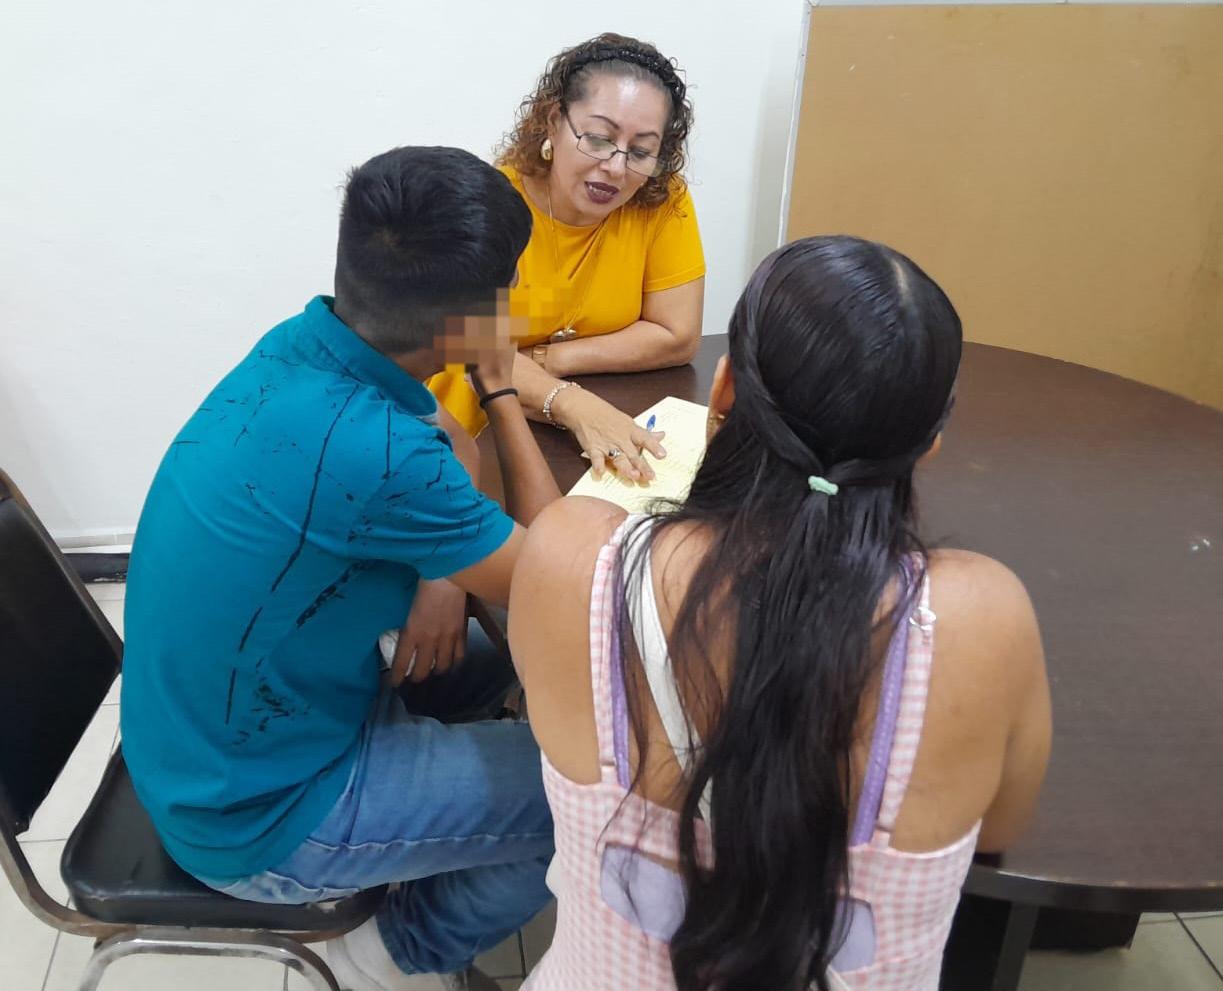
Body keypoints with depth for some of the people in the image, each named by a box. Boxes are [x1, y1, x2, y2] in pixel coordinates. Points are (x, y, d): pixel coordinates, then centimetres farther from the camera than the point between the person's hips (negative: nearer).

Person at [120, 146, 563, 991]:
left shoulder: (297, 347, -10)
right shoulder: (370, 451, -35)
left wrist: (440, 573, -7)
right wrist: (501, 389, -12)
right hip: (257, 813, -8)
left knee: (493, 657, 21)